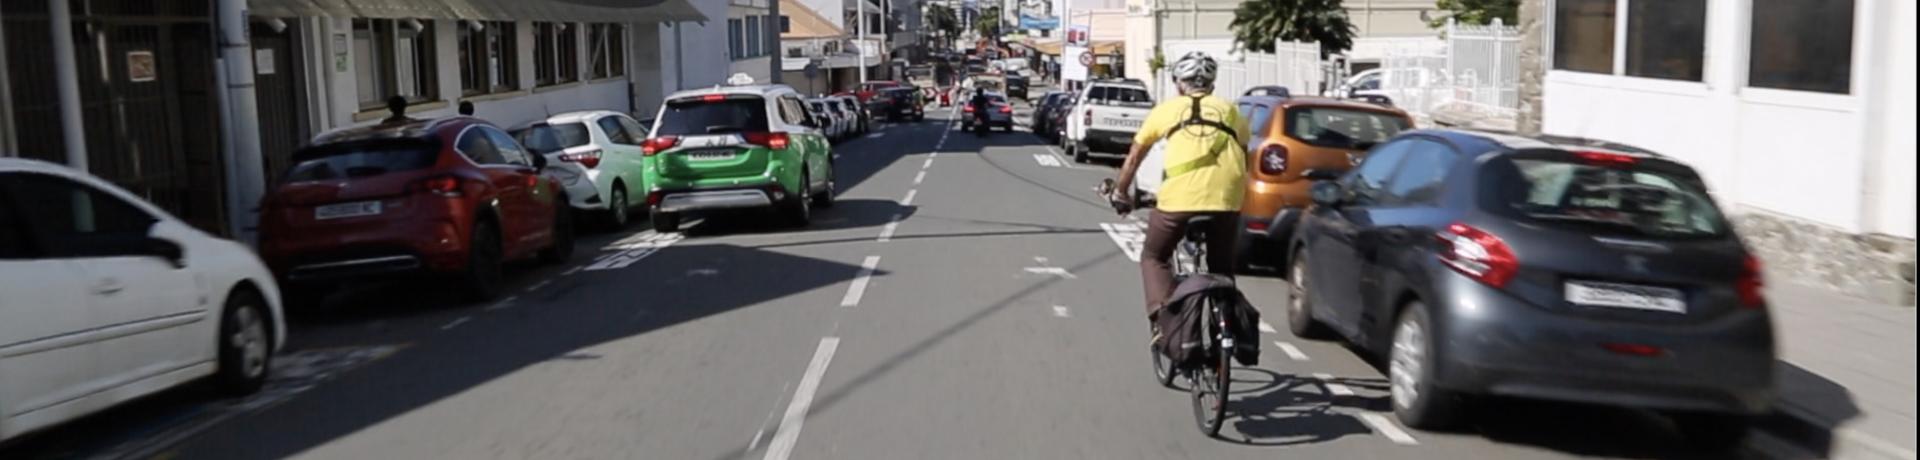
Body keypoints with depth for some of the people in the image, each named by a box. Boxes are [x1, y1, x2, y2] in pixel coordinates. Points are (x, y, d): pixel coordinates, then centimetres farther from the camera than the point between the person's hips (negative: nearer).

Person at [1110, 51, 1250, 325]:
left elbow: (1134, 158, 25)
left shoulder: (1167, 109, 18)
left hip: (1179, 199, -2)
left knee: (1153, 257, 18)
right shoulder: (1229, 110, 21)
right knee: (1221, 268, 22)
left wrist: (1121, 192, 39)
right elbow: (1243, 157, 25)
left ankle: (1163, 314, -3)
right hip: (1226, 200, 2)